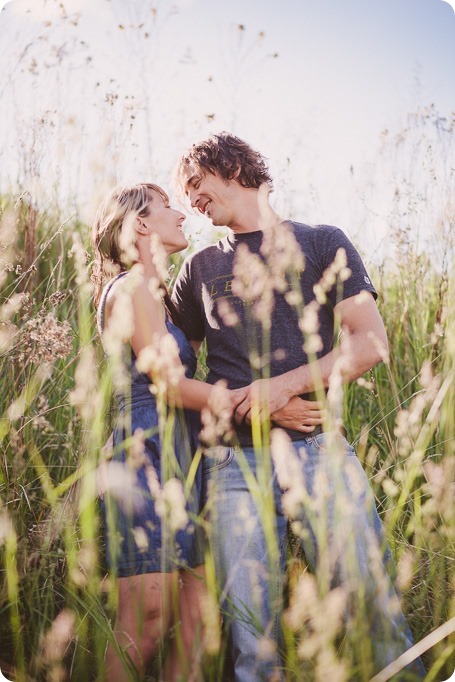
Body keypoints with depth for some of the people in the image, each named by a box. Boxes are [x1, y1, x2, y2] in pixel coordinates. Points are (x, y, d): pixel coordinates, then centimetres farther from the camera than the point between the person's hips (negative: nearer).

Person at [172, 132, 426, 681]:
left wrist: (287, 384, -12)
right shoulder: (201, 267, 18)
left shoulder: (322, 243, 11)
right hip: (234, 460, 2)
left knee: (373, 600, -4)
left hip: (318, 448, -2)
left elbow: (370, 342, 1)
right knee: (249, 624, 0)